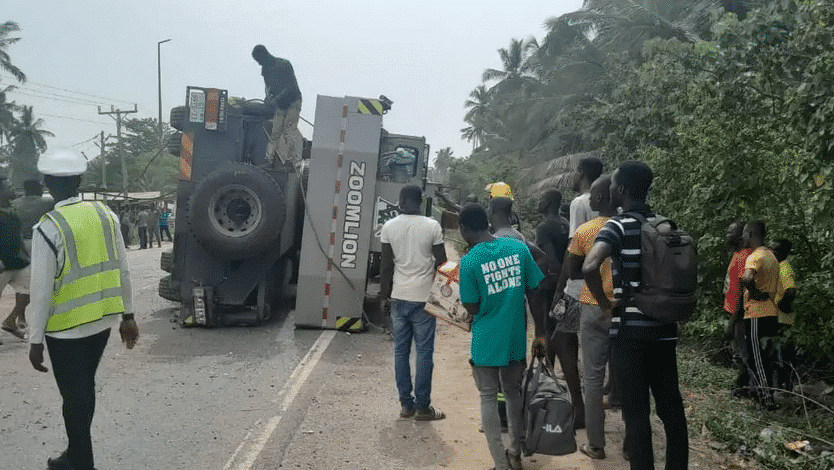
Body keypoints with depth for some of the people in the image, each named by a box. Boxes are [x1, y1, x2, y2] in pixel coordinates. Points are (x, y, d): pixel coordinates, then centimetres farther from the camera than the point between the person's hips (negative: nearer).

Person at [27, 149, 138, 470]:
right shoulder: (105, 214, -2)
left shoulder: (47, 229, -17)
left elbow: (42, 291, -14)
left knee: (74, 397, 9)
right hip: (103, 320, 6)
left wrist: (35, 341, -4)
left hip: (67, 328, -5)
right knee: (84, 389, 22)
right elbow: (122, 271, 3)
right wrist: (128, 315, 12)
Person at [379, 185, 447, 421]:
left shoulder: (389, 227, -1)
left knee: (401, 351, 10)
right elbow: (441, 262, -3)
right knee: (424, 352, 4)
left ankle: (406, 404, 15)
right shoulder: (432, 226, -7)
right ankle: (422, 406, 8)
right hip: (424, 297, -2)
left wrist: (384, 292, 12)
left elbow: (387, 264, 1)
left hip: (399, 297, 3)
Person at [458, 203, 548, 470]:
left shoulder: (469, 261, -15)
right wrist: (540, 334, 7)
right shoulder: (518, 248, -3)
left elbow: (471, 307, -9)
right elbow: (535, 294, 0)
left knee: (488, 399, 9)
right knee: (513, 393, 20)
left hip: (486, 342, -4)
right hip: (517, 338, 4)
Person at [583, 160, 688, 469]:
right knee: (671, 407, 13)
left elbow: (589, 267, -27)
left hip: (630, 330, -6)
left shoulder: (618, 225, -11)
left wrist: (605, 304, -14)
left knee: (636, 411, 2)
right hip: (664, 328, 6)